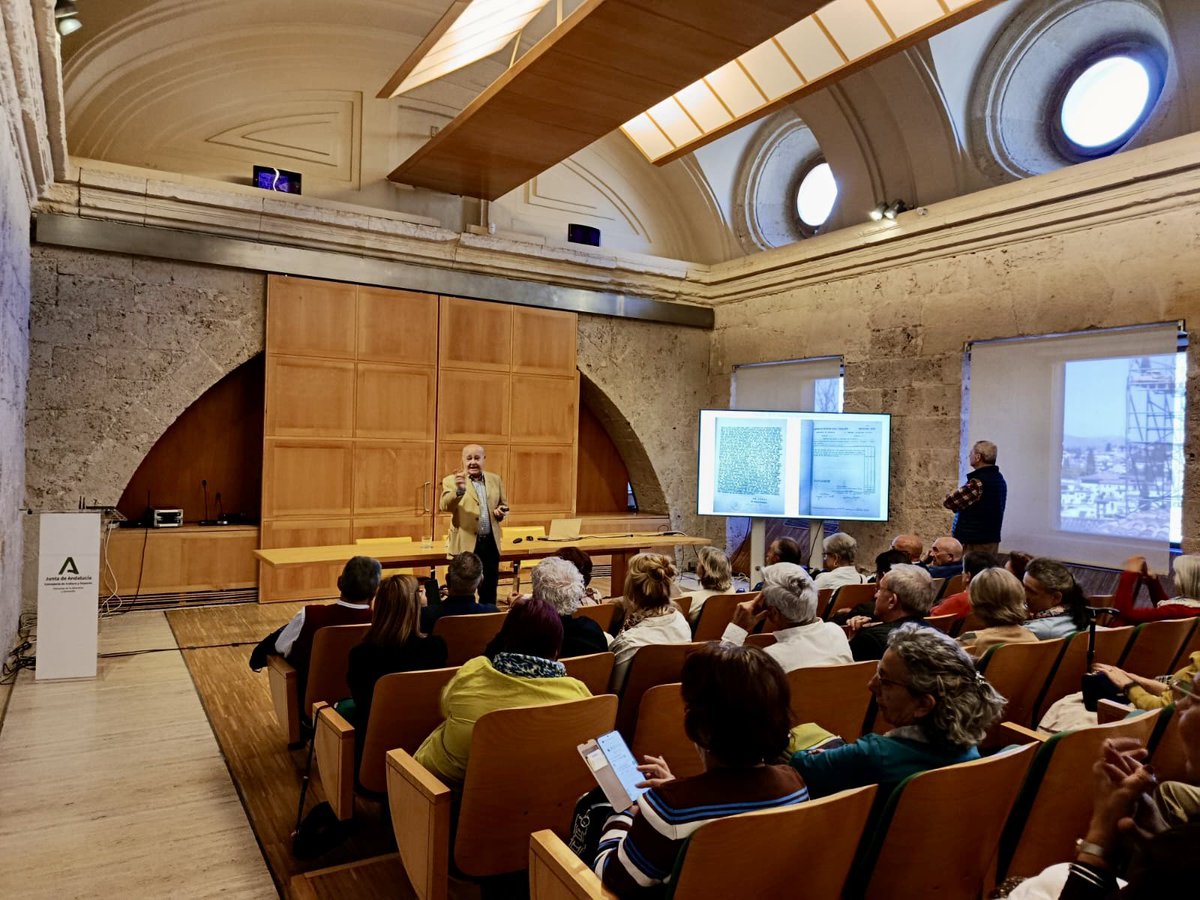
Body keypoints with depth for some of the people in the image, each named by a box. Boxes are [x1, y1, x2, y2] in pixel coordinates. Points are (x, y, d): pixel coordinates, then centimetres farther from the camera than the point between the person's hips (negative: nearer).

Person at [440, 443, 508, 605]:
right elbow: (444, 506, -20)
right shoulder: (451, 481, -4)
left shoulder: (495, 479, 10)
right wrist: (459, 490, -39)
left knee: (489, 592, 12)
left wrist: (501, 511, -5)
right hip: (465, 544, -4)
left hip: (490, 543, 4)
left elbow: (504, 505, 19)